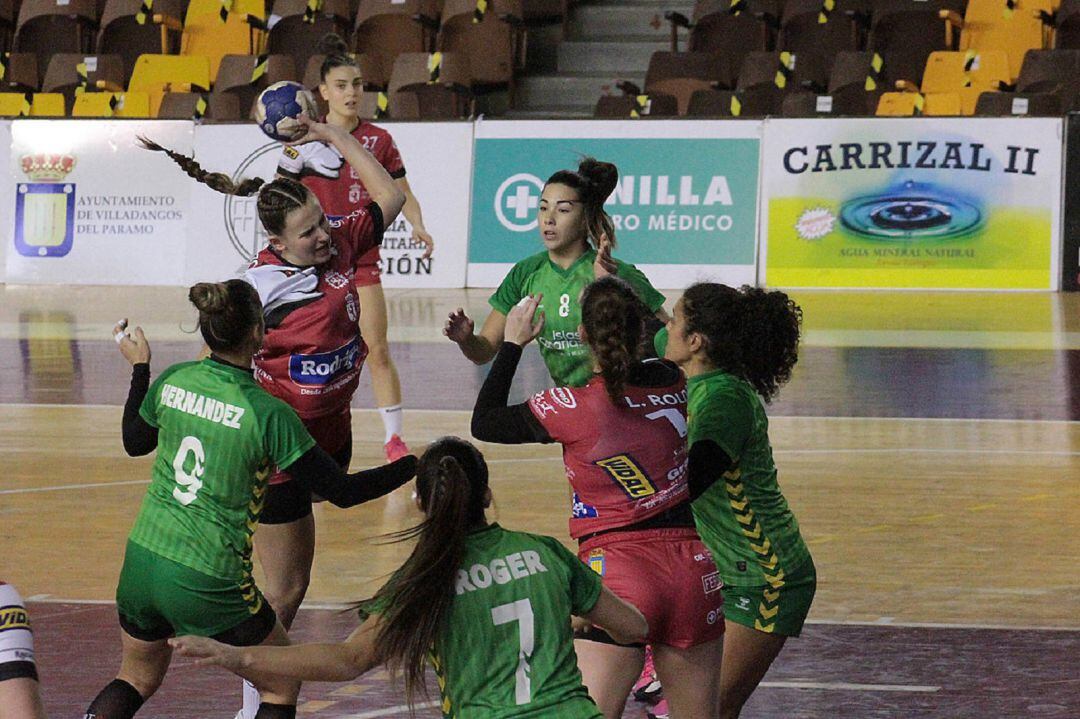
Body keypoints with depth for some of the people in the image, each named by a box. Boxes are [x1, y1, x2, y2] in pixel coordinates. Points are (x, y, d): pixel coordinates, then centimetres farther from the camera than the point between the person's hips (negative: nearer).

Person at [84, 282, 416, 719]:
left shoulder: (172, 381, -2)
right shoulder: (268, 414, -16)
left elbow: (135, 443, 19)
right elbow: (341, 491, -10)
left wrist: (139, 367, 31)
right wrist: (413, 466, 1)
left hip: (142, 563, 5)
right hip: (207, 584, -5)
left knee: (137, 679, 30)